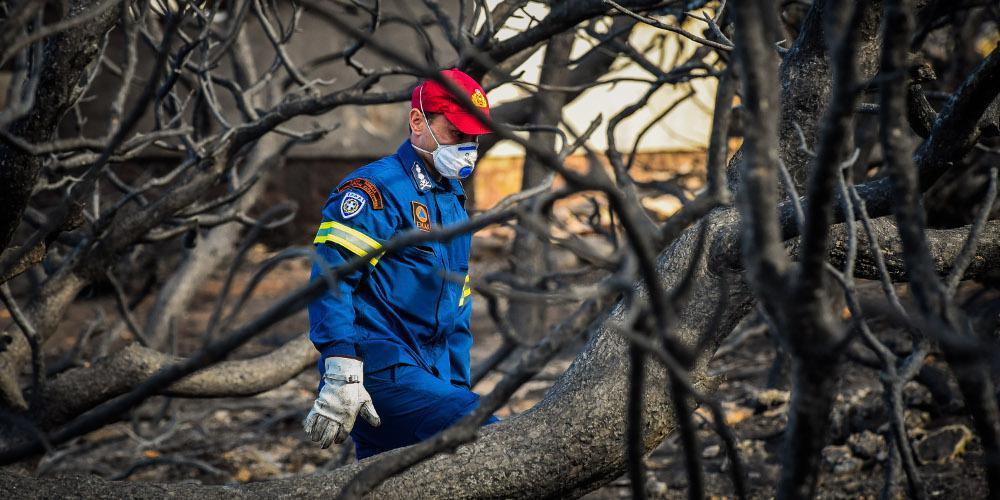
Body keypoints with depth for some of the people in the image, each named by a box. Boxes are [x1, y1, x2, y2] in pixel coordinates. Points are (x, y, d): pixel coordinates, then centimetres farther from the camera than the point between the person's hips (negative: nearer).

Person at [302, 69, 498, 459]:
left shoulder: (455, 206, 25)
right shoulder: (378, 187, -4)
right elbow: (330, 277, -16)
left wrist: (457, 392, 23)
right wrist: (343, 374, -24)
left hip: (425, 380, 9)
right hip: (380, 371, -9)